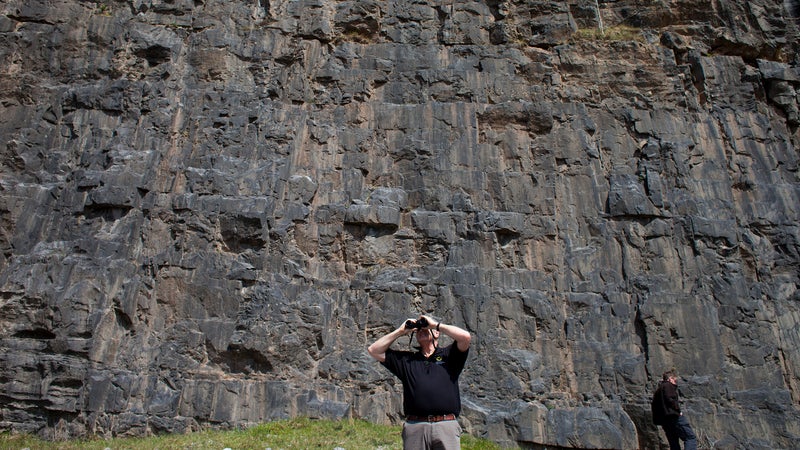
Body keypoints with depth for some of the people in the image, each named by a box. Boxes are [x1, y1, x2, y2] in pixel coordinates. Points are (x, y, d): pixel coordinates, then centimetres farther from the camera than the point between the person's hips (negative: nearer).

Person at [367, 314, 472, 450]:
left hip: (446, 425, -2)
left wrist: (436, 324, 6)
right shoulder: (406, 359, 21)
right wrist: (400, 331, 15)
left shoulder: (448, 355, 15)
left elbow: (465, 337, -4)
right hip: (414, 426, 2)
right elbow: (374, 350, 17)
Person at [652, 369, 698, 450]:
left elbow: (653, 405, 22)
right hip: (673, 416, -9)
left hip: (664, 420, 9)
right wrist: (678, 410, -10)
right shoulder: (668, 386, -1)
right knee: (691, 438, -8)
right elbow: (670, 399, -18)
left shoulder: (658, 390, 25)